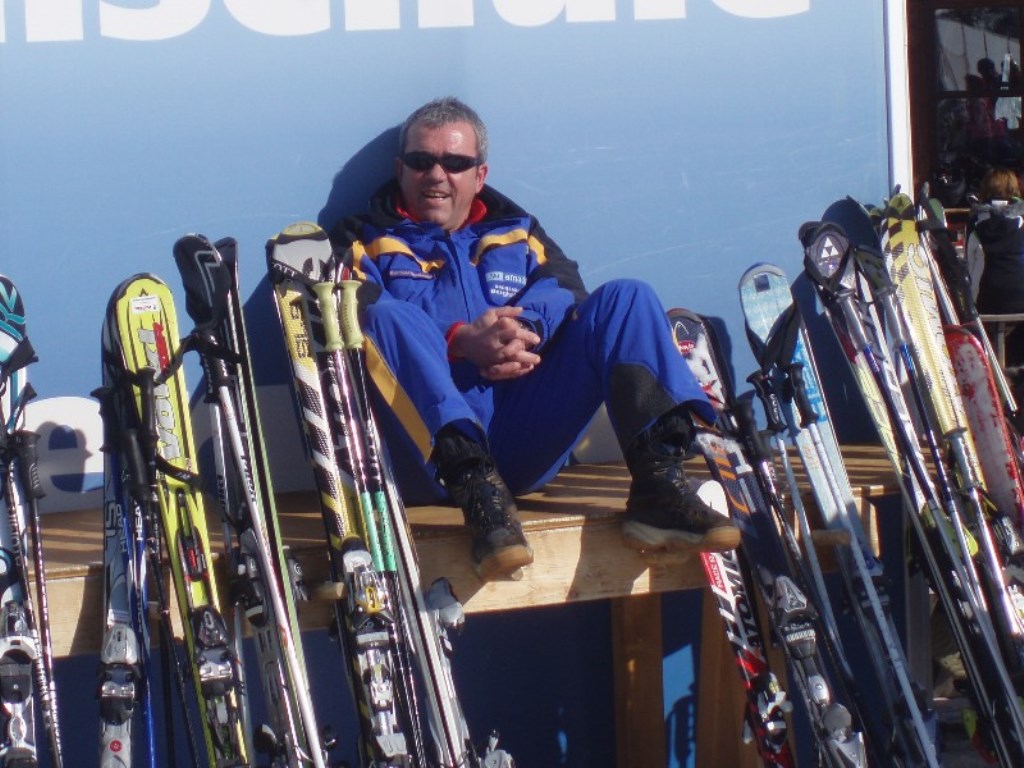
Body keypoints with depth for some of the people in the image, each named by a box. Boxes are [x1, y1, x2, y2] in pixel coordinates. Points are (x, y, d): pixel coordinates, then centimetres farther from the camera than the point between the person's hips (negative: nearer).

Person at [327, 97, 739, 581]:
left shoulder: (515, 233, 28)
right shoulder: (366, 243, 18)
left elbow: (565, 288, 7)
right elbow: (360, 319, -4)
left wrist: (526, 330, -16)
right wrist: (459, 341, -18)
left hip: (521, 446, 3)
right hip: (433, 460, -3)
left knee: (626, 299, -7)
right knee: (389, 316, -29)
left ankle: (658, 483, -29)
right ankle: (478, 494, -47)